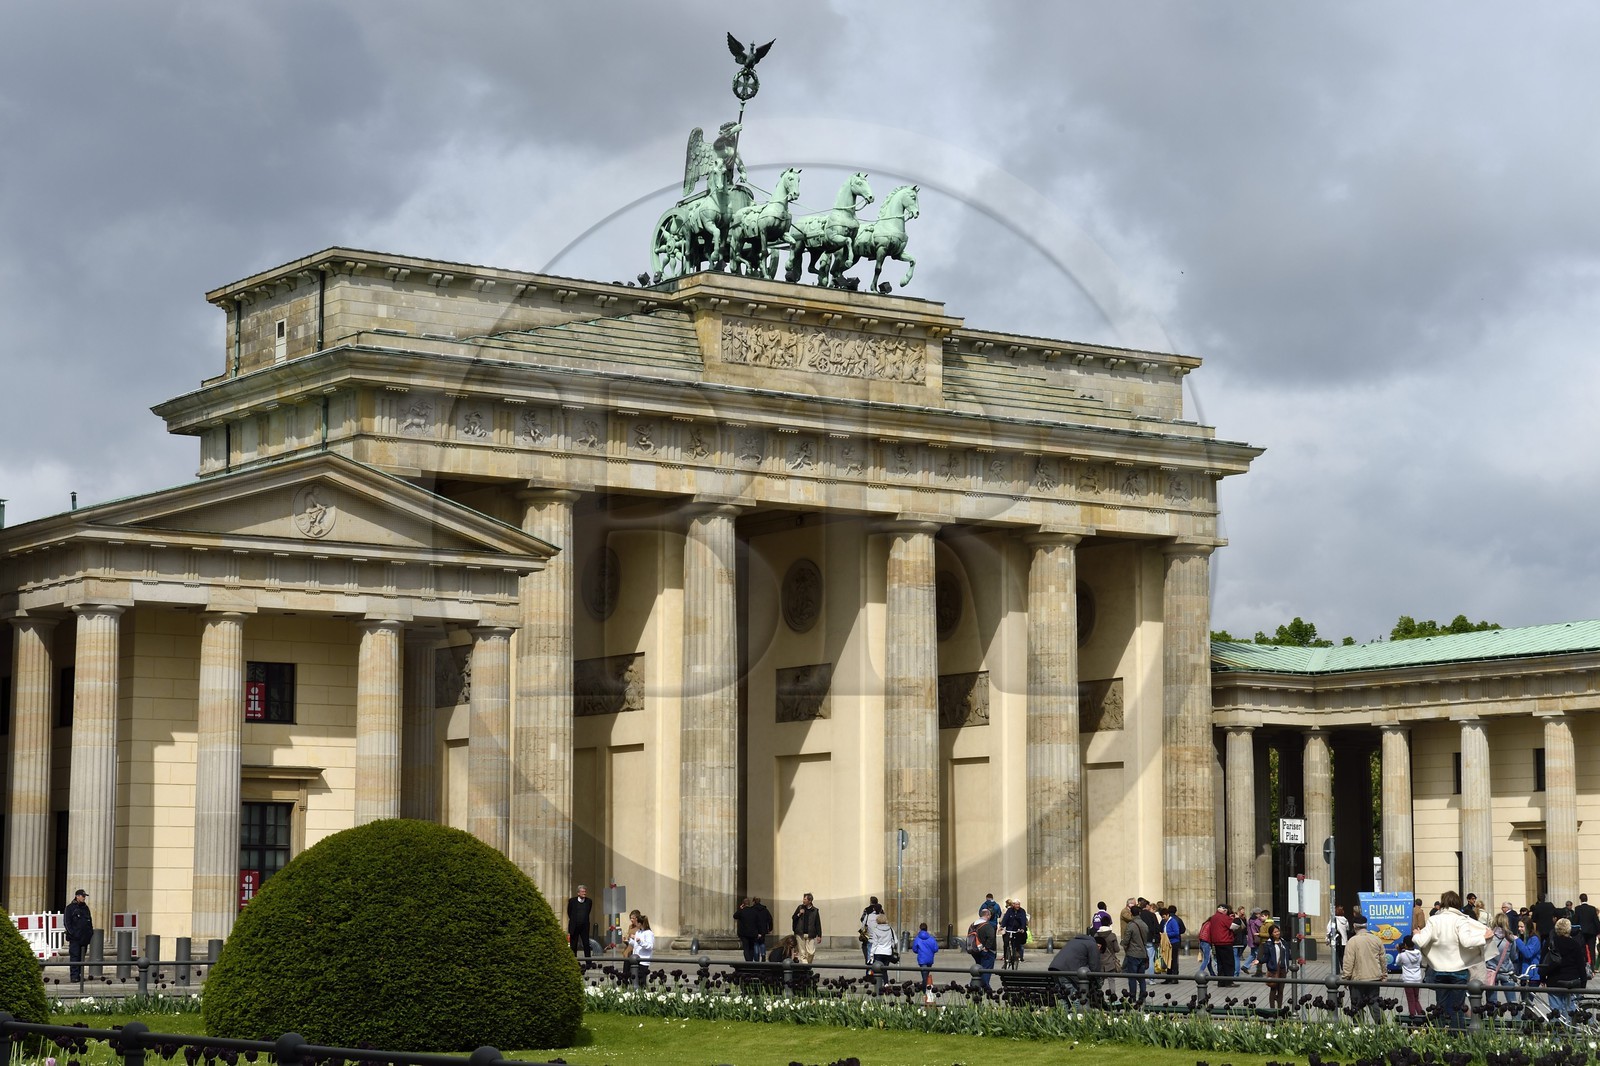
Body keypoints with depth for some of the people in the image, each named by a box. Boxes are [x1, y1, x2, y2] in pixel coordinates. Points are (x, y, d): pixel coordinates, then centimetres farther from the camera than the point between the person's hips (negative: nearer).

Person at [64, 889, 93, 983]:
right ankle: (74, 976, -9)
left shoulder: (85, 908, 18)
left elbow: (90, 921, 24)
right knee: (75, 956, -9)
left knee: (82, 957, 6)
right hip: (75, 937, -6)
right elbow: (66, 922, -5)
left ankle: (80, 974, 10)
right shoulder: (70, 907, 0)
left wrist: (91, 933, 13)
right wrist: (72, 933, -14)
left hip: (84, 938, 6)